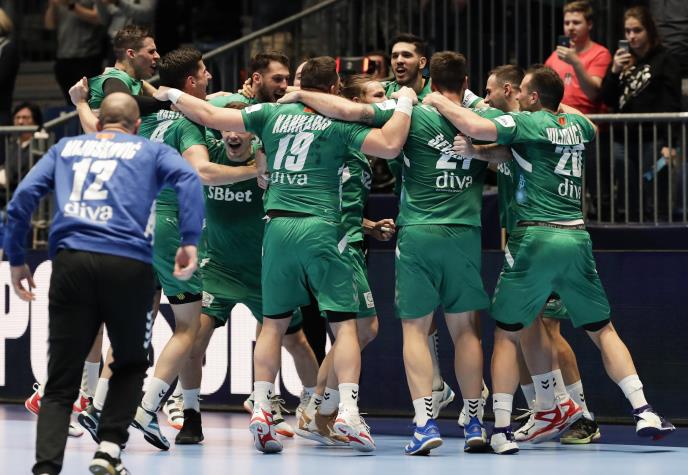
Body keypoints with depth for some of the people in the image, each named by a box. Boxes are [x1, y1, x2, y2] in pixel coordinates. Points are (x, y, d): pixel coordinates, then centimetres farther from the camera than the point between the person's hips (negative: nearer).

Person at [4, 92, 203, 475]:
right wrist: (190, 241, -8)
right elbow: (188, 179, -2)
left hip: (72, 260, 1)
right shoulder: (151, 151, 19)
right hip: (128, 266, -1)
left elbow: (24, 195, 13)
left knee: (61, 383, 4)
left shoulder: (66, 148, 24)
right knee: (131, 365, 21)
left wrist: (17, 259, 16)